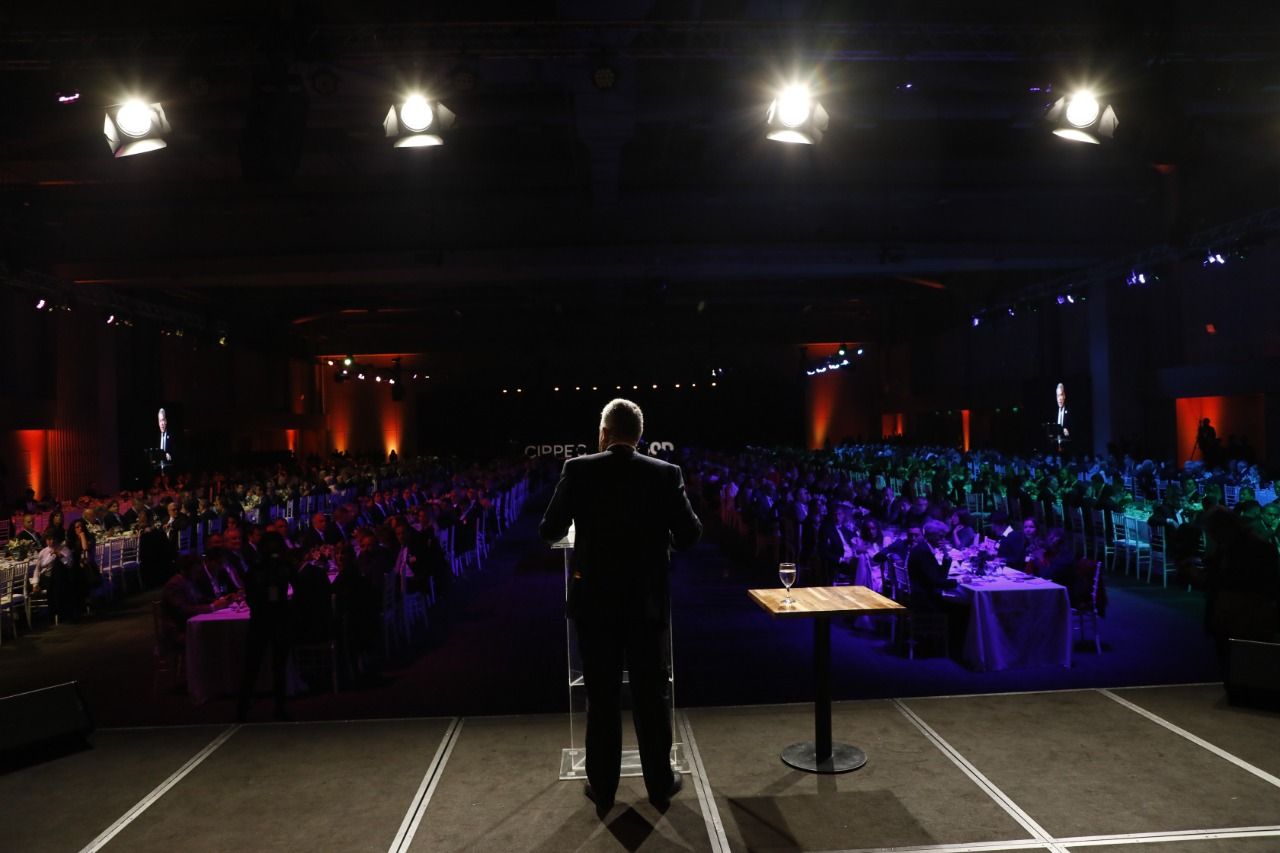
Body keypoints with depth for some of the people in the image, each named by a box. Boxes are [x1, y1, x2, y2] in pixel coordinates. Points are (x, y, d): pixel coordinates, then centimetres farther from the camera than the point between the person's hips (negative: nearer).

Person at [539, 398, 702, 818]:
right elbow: (690, 535, -3)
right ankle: (660, 784, 25)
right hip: (647, 601, 1)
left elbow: (550, 531, -2)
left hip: (594, 600, 0)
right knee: (652, 694, 13)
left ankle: (603, 789, 23)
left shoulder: (578, 470, -8)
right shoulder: (666, 474, -6)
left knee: (602, 697, 11)